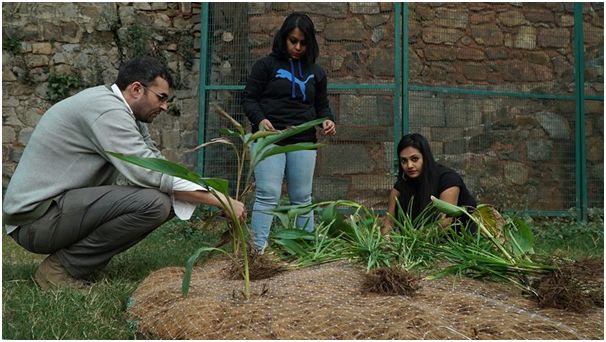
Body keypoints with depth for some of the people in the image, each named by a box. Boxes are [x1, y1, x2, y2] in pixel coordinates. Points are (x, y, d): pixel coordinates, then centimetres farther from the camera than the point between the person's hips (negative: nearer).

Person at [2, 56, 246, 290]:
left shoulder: (126, 115, 12)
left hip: (60, 206, 10)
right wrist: (219, 200, -22)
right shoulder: (107, 110, -19)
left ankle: (69, 255, 7)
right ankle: (62, 267, -9)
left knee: (166, 199, 4)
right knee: (154, 202, -24)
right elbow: (149, 173, -26)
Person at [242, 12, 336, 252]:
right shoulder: (266, 65, 3)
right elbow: (249, 99, 2)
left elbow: (322, 105, 20)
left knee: (302, 198, 7)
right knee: (267, 196, -12)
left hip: (303, 142, 4)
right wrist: (260, 119, -18)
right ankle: (258, 249, -13)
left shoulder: (316, 72, 16)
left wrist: (327, 121, -2)